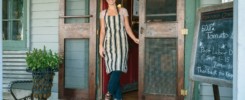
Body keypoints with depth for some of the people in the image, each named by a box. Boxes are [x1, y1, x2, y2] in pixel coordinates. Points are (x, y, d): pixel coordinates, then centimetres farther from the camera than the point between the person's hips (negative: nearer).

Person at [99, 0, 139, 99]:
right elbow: (102, 31, 10)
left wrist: (134, 39, -2)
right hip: (109, 43, 1)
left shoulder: (123, 11, 8)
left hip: (121, 42, -1)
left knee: (117, 67, -15)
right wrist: (101, 45, 2)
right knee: (113, 69, -3)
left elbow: (127, 28, 9)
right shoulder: (103, 13, 12)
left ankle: (110, 92, -4)